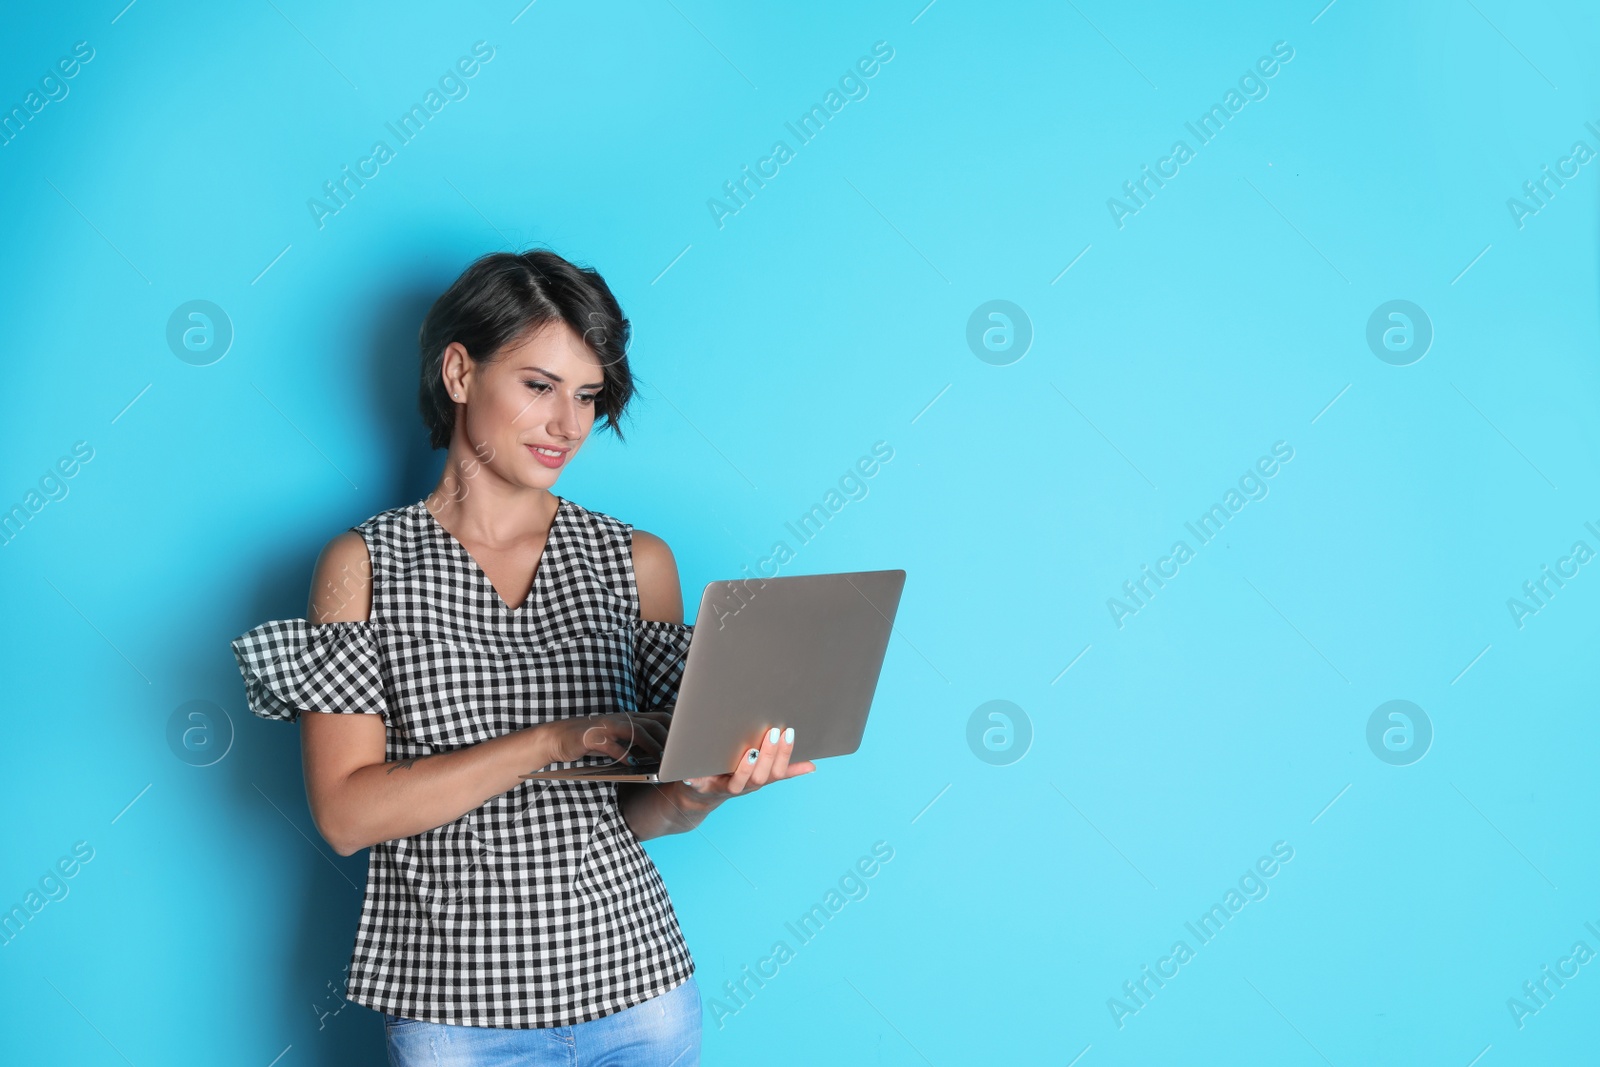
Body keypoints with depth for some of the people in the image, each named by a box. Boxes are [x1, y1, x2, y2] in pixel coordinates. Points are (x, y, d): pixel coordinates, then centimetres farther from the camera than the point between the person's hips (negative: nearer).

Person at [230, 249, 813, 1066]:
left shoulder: (638, 562, 3)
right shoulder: (364, 566, -3)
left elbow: (638, 810, 5)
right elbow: (346, 814, -12)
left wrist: (701, 792, -17)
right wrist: (549, 743, -20)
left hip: (633, 984, 2)